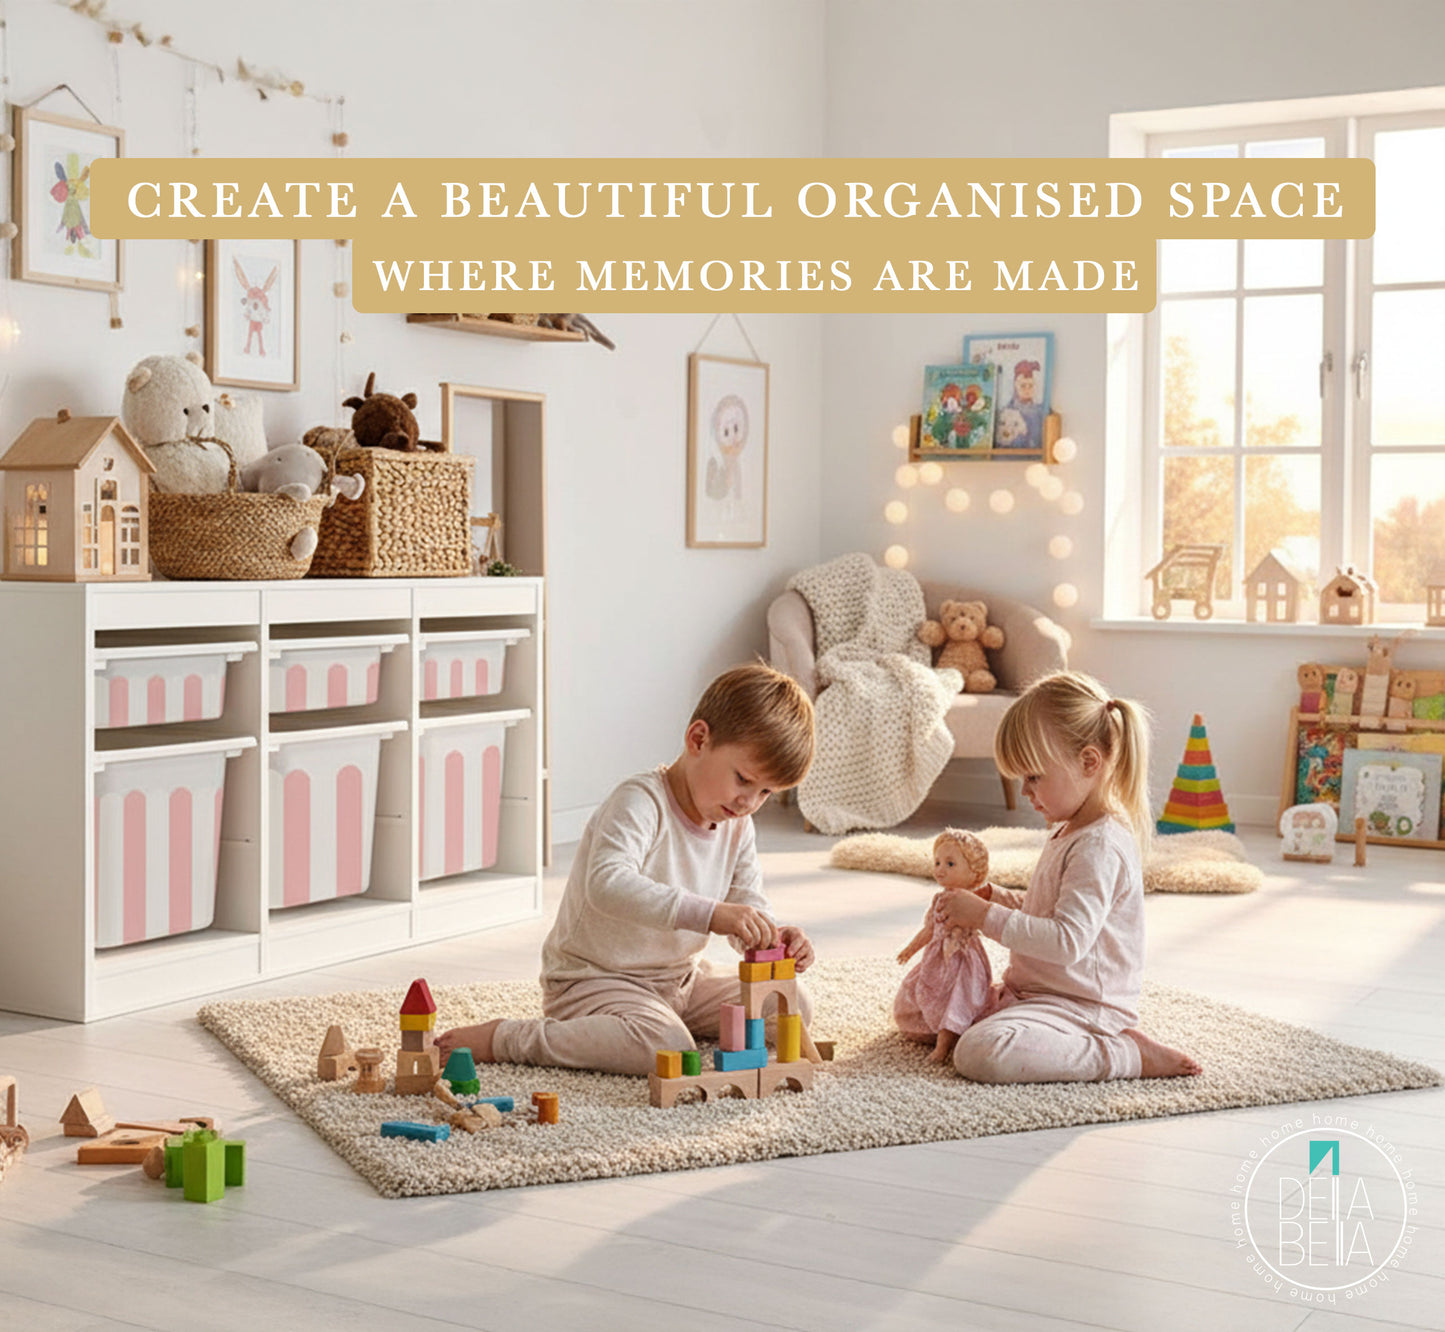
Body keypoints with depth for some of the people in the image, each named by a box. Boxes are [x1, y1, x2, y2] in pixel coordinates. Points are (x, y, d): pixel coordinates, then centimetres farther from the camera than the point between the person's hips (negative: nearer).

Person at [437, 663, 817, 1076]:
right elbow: (607, 884, -41)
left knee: (794, 1005, 2)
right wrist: (710, 914, -49)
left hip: (680, 980, 8)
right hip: (592, 980, -8)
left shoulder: (738, 827, 2)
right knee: (665, 1048, -36)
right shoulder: (640, 803, -23)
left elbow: (749, 902, 8)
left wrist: (773, 936, -18)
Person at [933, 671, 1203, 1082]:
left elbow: (1067, 940, -29)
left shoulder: (1100, 846, -21)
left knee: (979, 1052, -34)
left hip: (1081, 1006, -11)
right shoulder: (1070, 831, 12)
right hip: (1037, 992, 11)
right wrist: (993, 896, 8)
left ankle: (1127, 1055, -16)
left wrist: (986, 917, -25)